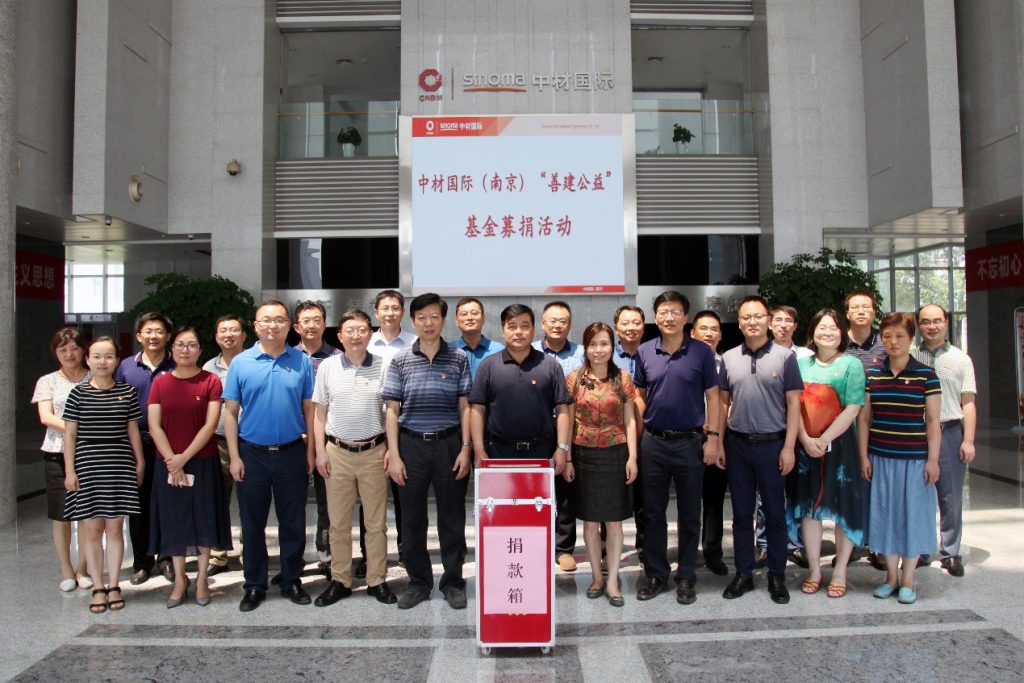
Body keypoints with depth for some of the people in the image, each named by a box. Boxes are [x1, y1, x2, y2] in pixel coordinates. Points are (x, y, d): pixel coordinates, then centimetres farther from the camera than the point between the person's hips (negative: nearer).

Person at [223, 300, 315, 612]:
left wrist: (310, 451, 1)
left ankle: (292, 581, 25)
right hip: (252, 454, 0)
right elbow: (230, 413, 0)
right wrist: (234, 457, -5)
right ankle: (254, 586, 25)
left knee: (293, 523, 9)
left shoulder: (302, 361, 0)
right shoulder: (241, 363, -1)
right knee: (252, 524, 11)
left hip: (292, 453, 0)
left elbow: (309, 410, 3)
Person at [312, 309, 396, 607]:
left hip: (374, 452, -1)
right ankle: (339, 581, 24)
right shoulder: (328, 367, 0)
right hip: (337, 452, 1)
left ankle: (377, 581, 21)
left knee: (376, 522, 8)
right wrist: (320, 451, 0)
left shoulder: (383, 367, -3)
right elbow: (320, 413, 5)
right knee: (339, 522, 10)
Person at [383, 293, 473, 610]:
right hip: (411, 444, 1)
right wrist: (393, 454, -4)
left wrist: (465, 449, -5)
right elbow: (392, 410, 2)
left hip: (449, 444, 0)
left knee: (452, 518, 7)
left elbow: (465, 407, 3)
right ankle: (418, 582, 24)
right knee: (412, 518, 9)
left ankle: (453, 582, 23)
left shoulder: (459, 359, 2)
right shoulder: (400, 361, 3)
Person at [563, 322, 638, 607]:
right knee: (589, 520, 10)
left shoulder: (623, 378, 0)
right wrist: (567, 459, -1)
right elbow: (568, 421, 2)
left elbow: (629, 421, 2)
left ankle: (612, 580, 17)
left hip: (615, 455, 0)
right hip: (584, 455, 0)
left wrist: (632, 457, -4)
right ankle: (597, 576, 25)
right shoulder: (574, 378, 0)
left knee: (614, 521, 6)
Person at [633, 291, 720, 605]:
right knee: (653, 512, 10)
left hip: (690, 442, -2)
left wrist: (712, 437, -7)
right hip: (653, 442, 2)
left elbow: (712, 397, -1)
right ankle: (655, 574, 23)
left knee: (689, 515, 9)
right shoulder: (645, 352, 3)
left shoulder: (702, 352, -3)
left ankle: (686, 578, 22)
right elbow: (640, 395, 9)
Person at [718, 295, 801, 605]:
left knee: (775, 513, 7)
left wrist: (789, 447, -9)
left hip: (772, 443, -2)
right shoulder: (729, 358, 5)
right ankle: (743, 573, 23)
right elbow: (723, 402, 9)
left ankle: (776, 576, 21)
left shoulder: (785, 356, -3)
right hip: (737, 443, 3)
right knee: (741, 513, 11)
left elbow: (793, 404, -4)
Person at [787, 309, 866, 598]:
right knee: (808, 505, 7)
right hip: (806, 444, 3)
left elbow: (852, 409, -9)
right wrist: (806, 439, -12)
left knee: (843, 506, 3)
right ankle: (814, 569, 19)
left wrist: (824, 440, -15)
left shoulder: (851, 364, 0)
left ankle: (840, 572, 17)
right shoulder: (802, 363, 9)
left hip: (839, 443, -2)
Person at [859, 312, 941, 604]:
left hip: (915, 458, -2)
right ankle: (891, 575, 23)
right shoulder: (871, 374, 2)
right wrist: (864, 456, 3)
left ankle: (907, 580, 19)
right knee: (885, 513, 9)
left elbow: (933, 420, -2)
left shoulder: (926, 374, -3)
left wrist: (933, 460, -6)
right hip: (880, 457, 2)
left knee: (913, 514, 6)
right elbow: (864, 417, 6)